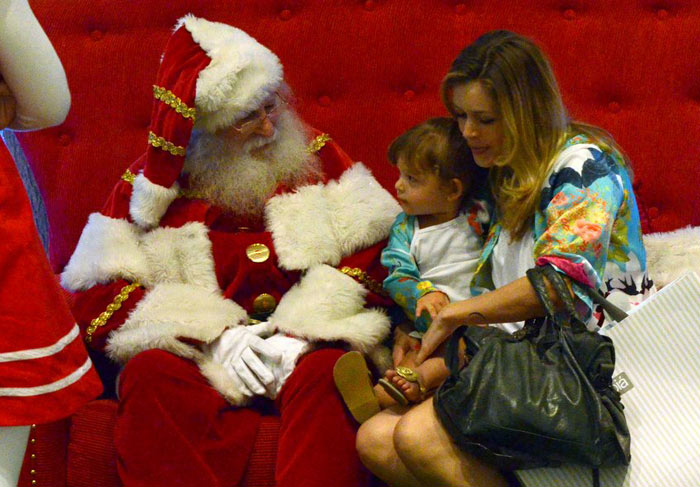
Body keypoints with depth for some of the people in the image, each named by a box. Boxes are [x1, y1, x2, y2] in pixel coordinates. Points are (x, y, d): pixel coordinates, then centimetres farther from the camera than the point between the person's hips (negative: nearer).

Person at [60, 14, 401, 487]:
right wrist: (215, 336, -13)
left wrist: (302, 334, -14)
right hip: (198, 362, 1)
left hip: (308, 347, 0)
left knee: (325, 374, -34)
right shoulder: (149, 186, 6)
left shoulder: (317, 157, 9)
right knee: (150, 375, -31)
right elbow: (97, 294, -1)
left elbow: (374, 254, 1)